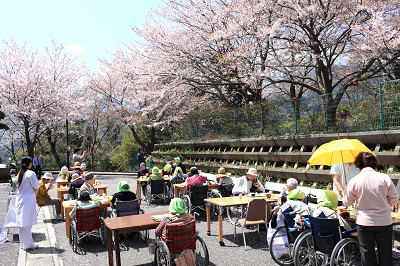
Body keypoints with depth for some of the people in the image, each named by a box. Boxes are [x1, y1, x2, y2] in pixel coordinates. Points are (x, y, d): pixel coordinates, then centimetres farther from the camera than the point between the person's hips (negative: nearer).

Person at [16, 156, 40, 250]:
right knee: (27, 222, -3)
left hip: (20, 200, 7)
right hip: (28, 201, -7)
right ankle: (28, 244, 2)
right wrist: (34, 195, 7)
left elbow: (18, 186, 11)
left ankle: (22, 243, 21)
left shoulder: (20, 173, 7)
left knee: (21, 222, 12)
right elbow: (36, 187, -13)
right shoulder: (31, 173, -13)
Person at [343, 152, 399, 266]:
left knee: (367, 253, 11)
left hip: (364, 222, -1)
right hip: (384, 222, 1)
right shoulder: (385, 177, -8)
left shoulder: (354, 181, -9)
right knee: (385, 253, 14)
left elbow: (347, 202, 1)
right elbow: (394, 199, 0)